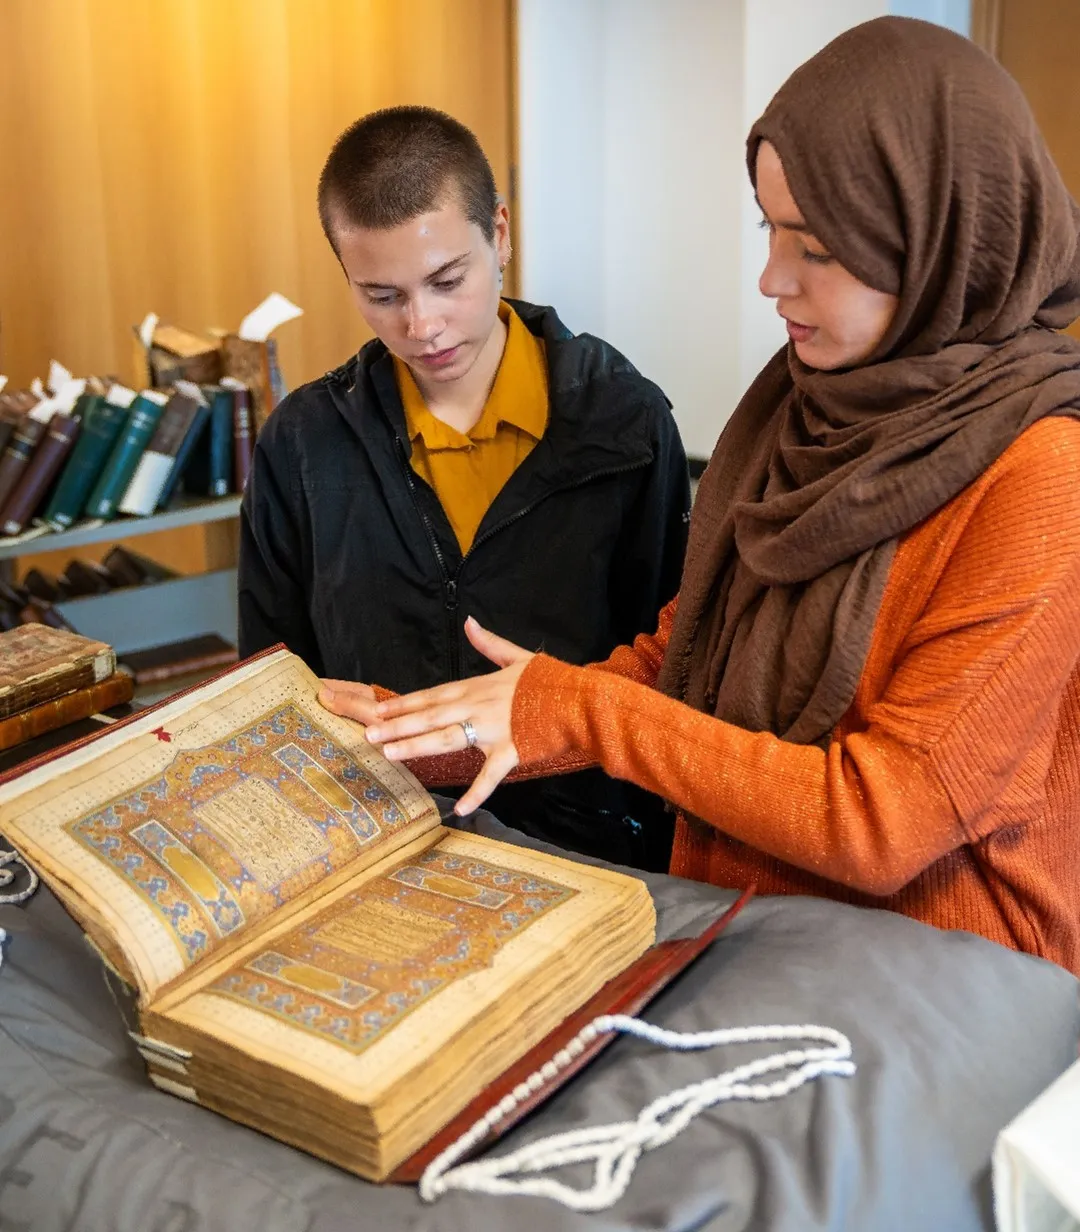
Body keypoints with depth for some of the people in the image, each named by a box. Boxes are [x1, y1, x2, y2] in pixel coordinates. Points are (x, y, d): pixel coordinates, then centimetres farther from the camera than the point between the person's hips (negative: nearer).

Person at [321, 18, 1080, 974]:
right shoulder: (803, 401, 3)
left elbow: (880, 822, -20)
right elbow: (680, 655, 7)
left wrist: (582, 709, -17)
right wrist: (459, 739, -4)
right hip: (736, 934, 5)